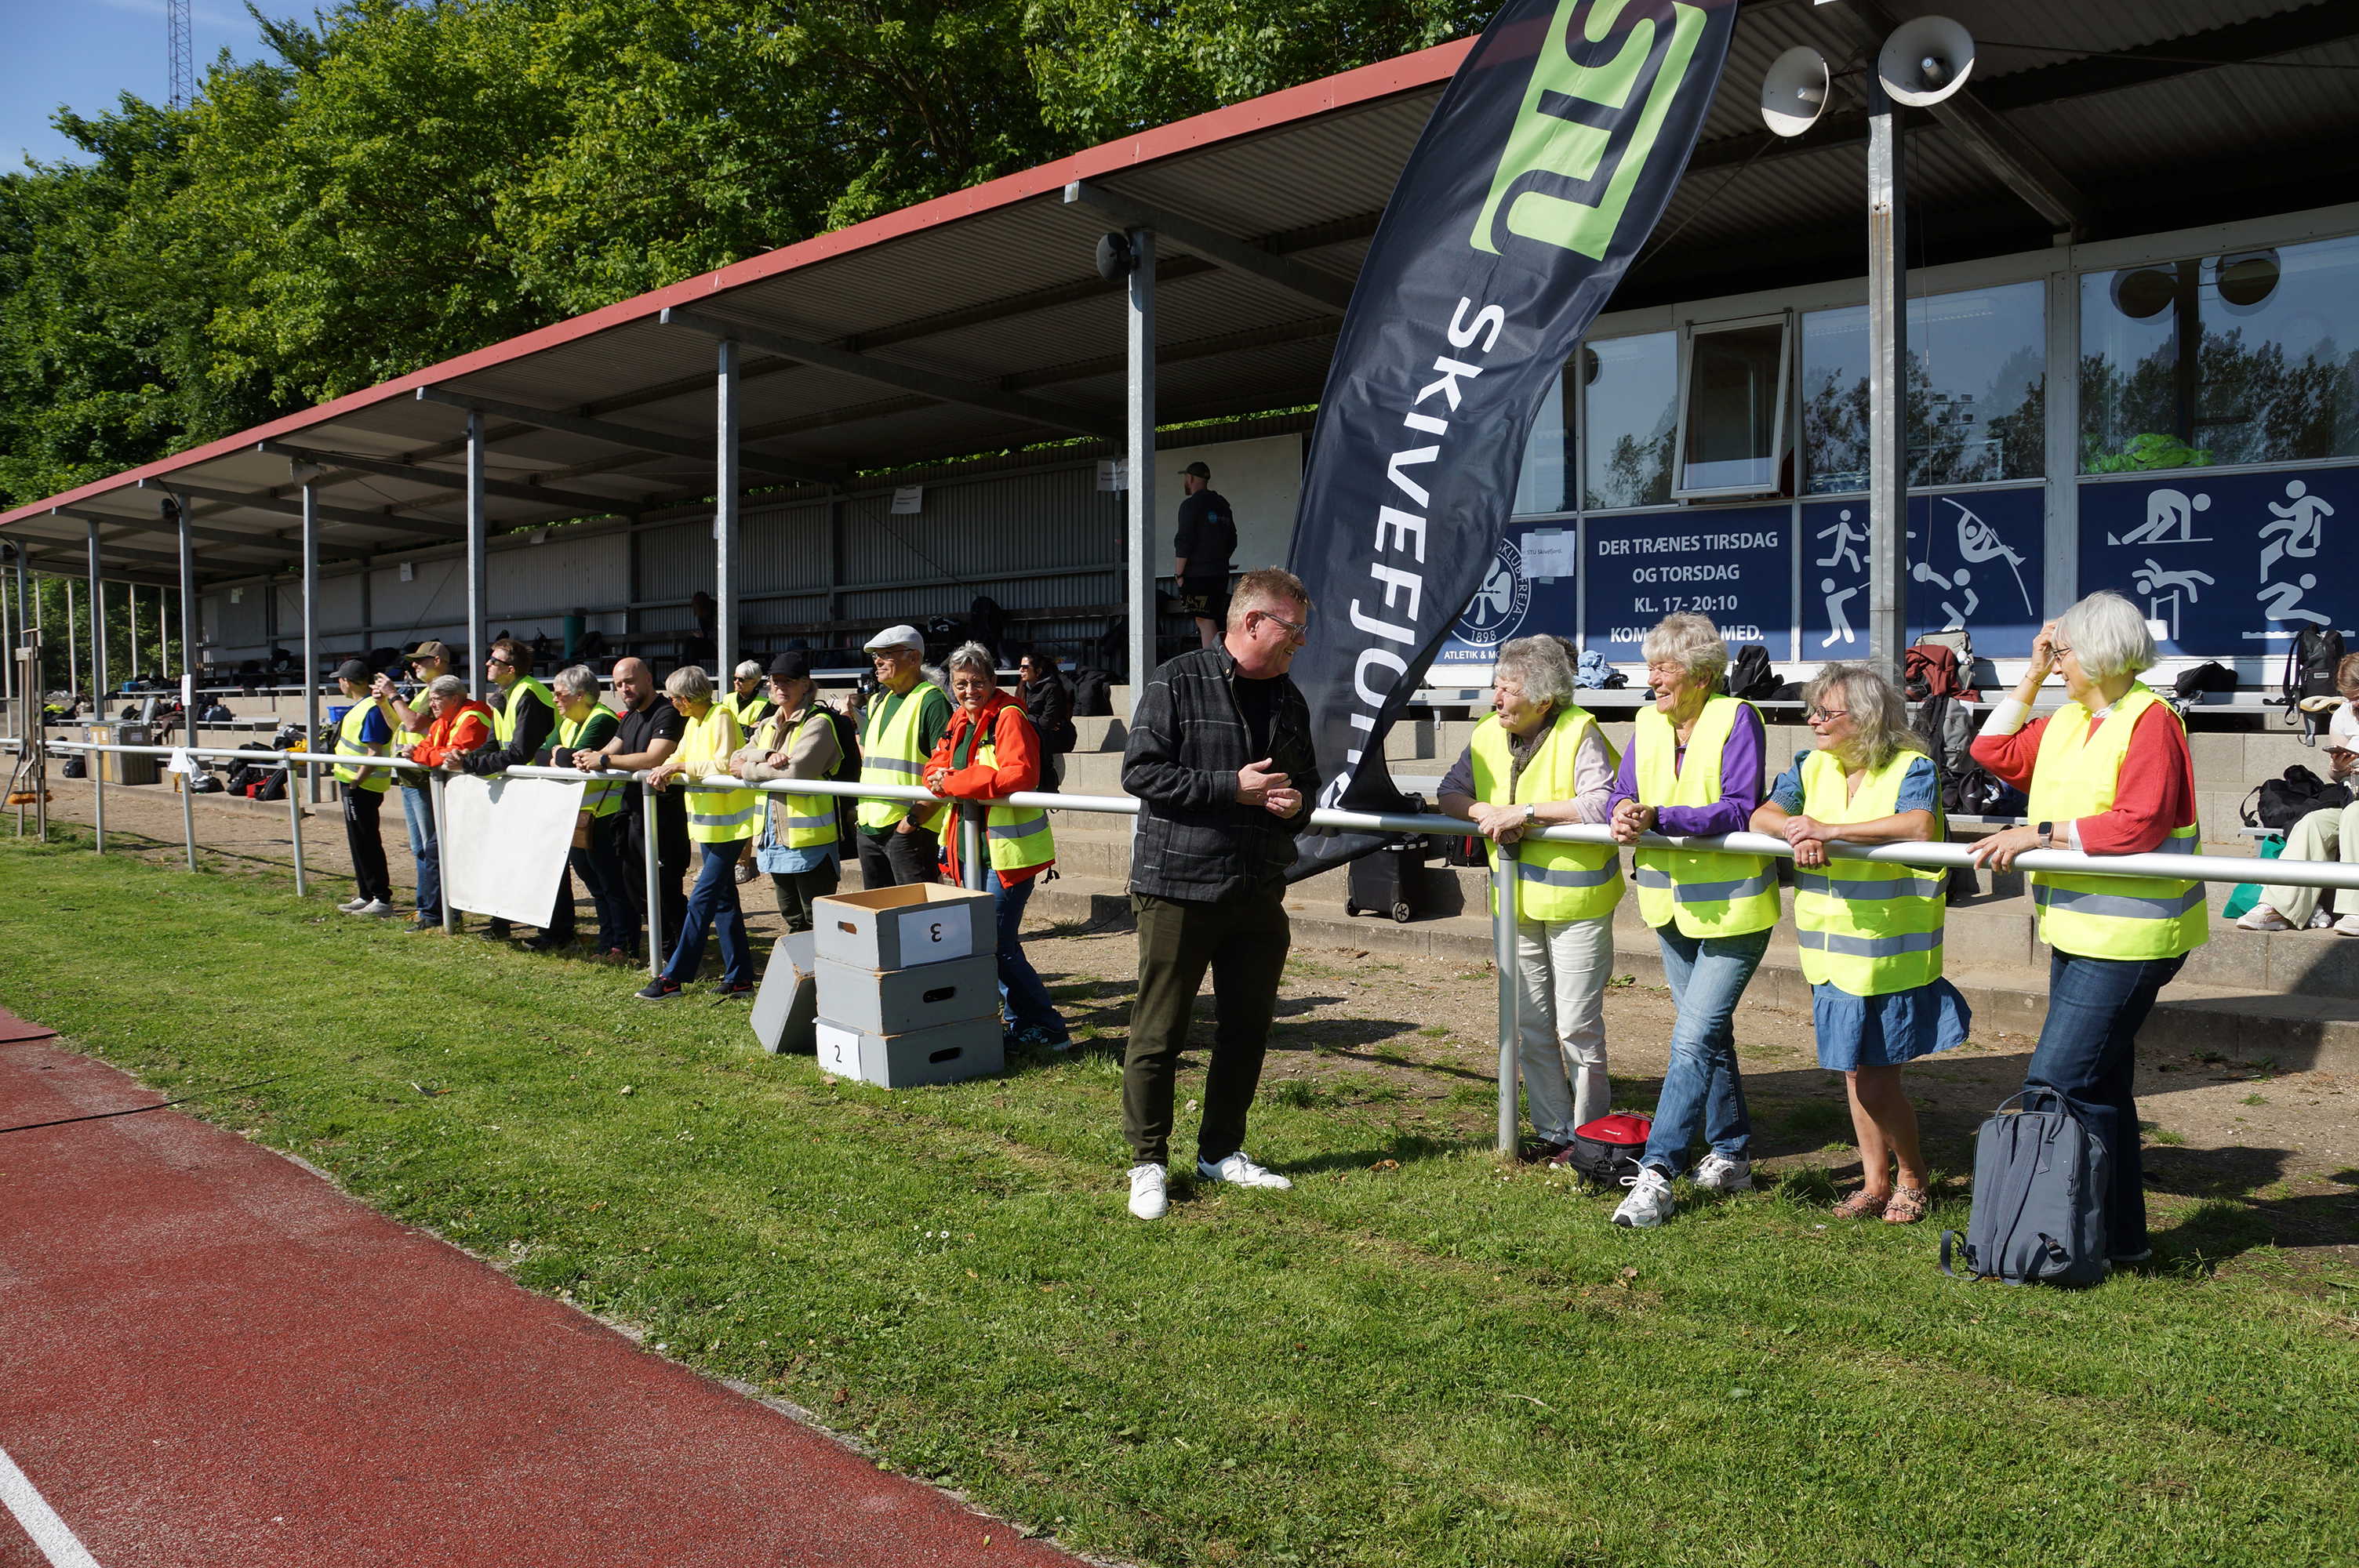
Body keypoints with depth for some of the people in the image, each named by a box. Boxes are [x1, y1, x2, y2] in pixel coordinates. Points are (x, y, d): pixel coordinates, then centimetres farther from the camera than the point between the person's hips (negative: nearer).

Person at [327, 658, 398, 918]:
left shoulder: (371, 709, -19)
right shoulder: (361, 705, 13)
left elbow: (375, 753, -24)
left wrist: (356, 780, -23)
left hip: (362, 786, -10)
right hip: (355, 783, 10)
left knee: (366, 843, -5)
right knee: (359, 842, 16)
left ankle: (382, 899, -1)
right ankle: (367, 896, 24)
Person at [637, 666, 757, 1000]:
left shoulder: (721, 717, -14)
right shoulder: (693, 722, 12)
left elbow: (724, 765, -23)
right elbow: (680, 757, 15)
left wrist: (682, 767, -18)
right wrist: (663, 771, -6)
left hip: (729, 825, -10)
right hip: (708, 825, 10)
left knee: (701, 900, -7)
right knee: (723, 900, 11)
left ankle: (673, 977, -3)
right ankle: (739, 978, 17)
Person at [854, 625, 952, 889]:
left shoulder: (932, 701, -9)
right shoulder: (877, 702, 18)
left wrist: (915, 819, -20)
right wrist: (860, 806, 16)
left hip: (908, 829, -8)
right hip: (869, 827, 8)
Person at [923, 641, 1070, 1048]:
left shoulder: (1009, 717, -12)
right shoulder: (958, 723, 15)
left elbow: (1020, 774, -26)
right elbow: (936, 767, 16)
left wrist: (955, 782, -22)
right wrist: (941, 778, -10)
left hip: (1006, 850, -9)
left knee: (998, 944, -9)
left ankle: (1049, 1029, 3)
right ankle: (1018, 1020, 28)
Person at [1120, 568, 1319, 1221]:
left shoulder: (1289, 701, 13)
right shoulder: (1176, 684, -7)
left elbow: (1306, 777, 25)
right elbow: (1141, 771, -13)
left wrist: (1297, 801, 0)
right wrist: (1232, 787, -16)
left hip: (1258, 894, 7)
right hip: (1178, 886, -6)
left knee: (1248, 1028, 12)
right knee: (1159, 1032, 0)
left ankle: (1221, 1152, 28)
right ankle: (1148, 1162, 14)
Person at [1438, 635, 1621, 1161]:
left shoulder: (1578, 733, -14)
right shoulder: (1487, 735, 5)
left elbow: (1602, 804, -25)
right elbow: (1449, 792, 10)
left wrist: (1525, 811, -24)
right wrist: (1487, 812, -11)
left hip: (1576, 900, -6)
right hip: (1517, 901, 6)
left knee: (1578, 1026, 0)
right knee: (1531, 1028, 12)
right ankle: (1552, 1132, 25)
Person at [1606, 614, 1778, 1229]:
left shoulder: (1736, 718, -14)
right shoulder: (1648, 723, 4)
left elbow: (1740, 810, -22)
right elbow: (1624, 793, 2)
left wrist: (1658, 818, -30)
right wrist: (1623, 814, -22)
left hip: (1733, 906, -7)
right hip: (1673, 903, 7)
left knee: (1694, 1039, -10)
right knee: (1709, 1035, 18)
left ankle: (1655, 1172, -8)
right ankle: (1731, 1154, 32)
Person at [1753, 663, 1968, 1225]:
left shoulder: (1911, 767, -9)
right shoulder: (1811, 767, 10)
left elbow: (1918, 825, -27)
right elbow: (1761, 815, 1)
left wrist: (1830, 829, -27)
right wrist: (1798, 832, -21)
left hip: (1890, 950, -6)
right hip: (1833, 948, 6)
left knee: (1876, 1078, 0)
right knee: (1854, 1073, 14)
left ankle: (1914, 1177, 24)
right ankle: (1876, 1182, 28)